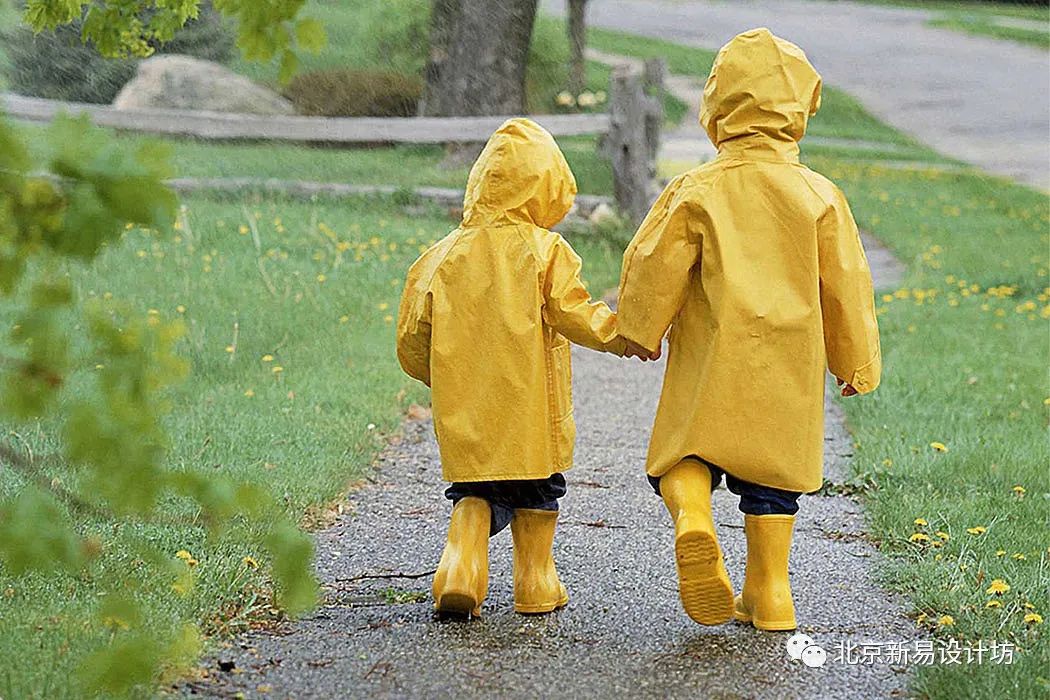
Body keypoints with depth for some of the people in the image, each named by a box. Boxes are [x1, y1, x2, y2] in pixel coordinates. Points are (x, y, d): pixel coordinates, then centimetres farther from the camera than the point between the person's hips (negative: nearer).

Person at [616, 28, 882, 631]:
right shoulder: (819, 195, -2)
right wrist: (857, 364, 15)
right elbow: (846, 284, 3)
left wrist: (639, 332, 14)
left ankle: (694, 520, -22)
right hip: (789, 368, 2)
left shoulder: (696, 191, -6)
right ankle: (769, 593, 12)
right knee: (772, 472, 12)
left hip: (709, 364, -2)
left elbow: (654, 267, -4)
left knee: (685, 452, 10)